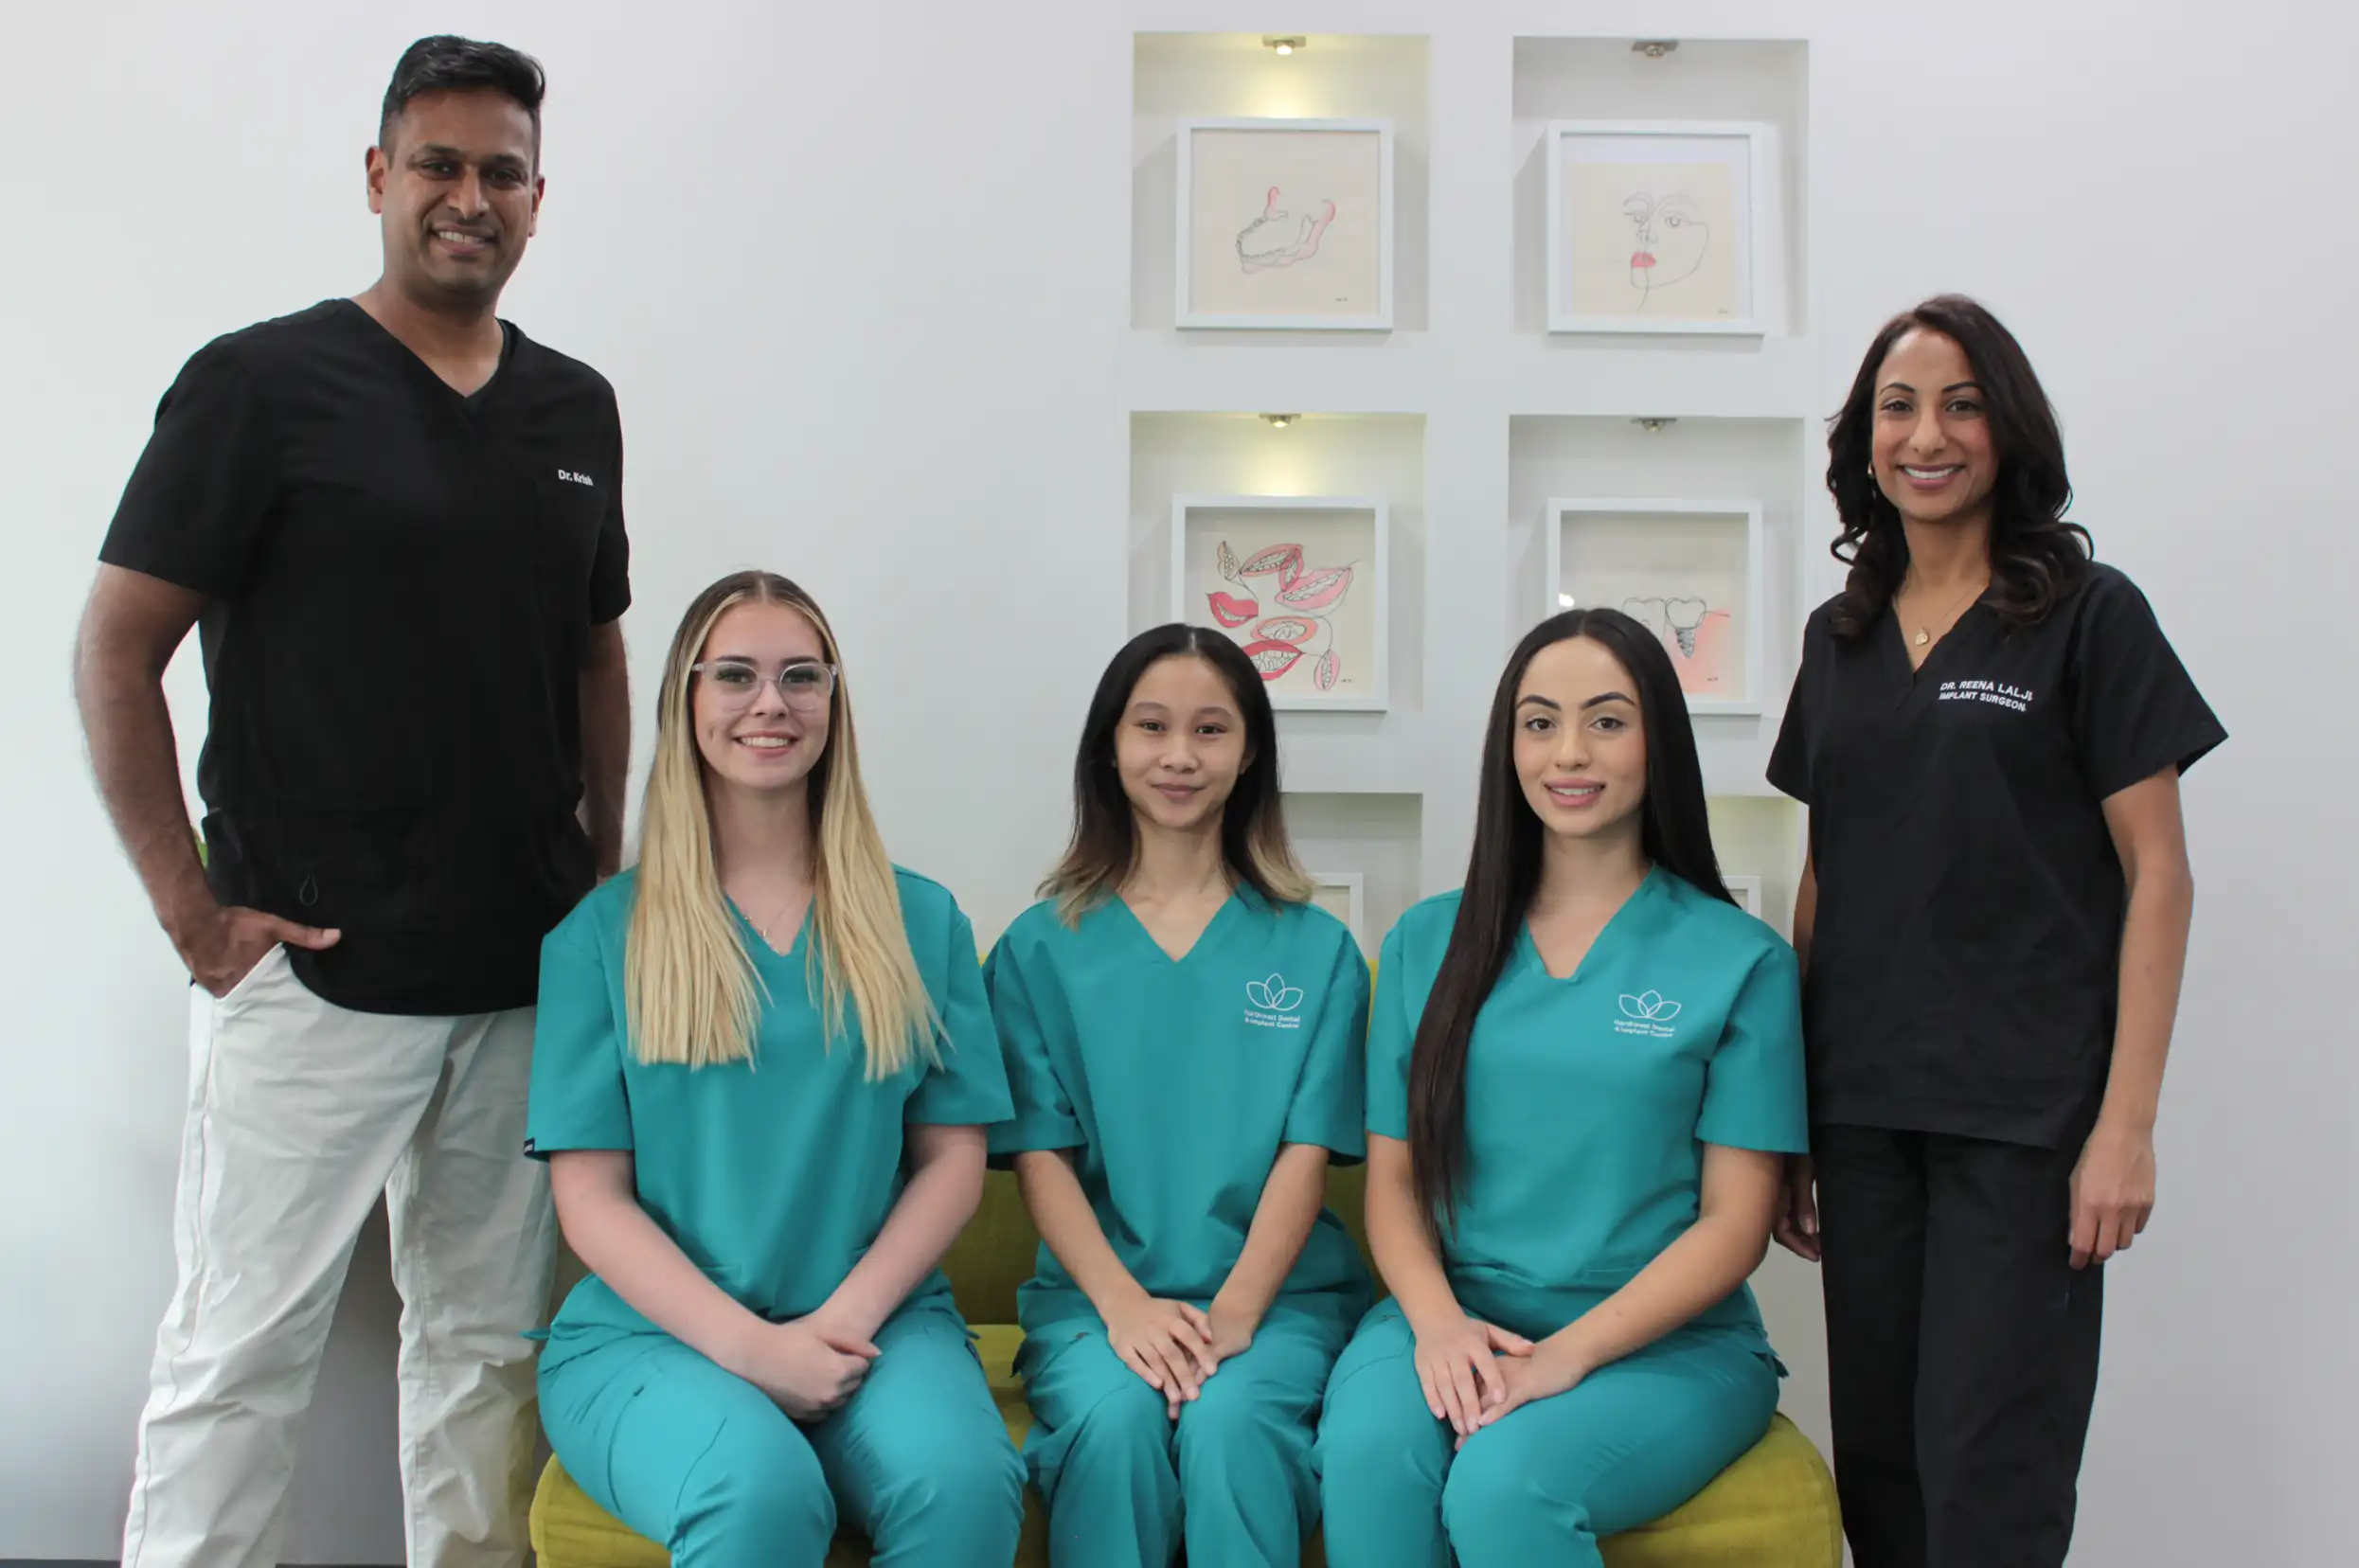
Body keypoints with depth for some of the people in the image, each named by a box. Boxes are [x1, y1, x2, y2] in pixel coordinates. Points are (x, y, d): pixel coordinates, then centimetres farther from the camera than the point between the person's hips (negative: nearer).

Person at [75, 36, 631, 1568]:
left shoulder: (576, 407, 10)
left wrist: (606, 869, 11)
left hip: (526, 981, 5)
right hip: (313, 974, -5)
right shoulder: (260, 384, -6)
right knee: (243, 1349, 3)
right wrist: (190, 908, -9)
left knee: (488, 1341, 14)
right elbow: (116, 653, -6)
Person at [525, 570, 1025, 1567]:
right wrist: (747, 1344, -13)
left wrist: (847, 1317, -9)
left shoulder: (920, 922, 11)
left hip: (874, 1321, 2)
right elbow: (590, 1197, 1)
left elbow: (952, 1160, 7)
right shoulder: (602, 932, 5)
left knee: (964, 1483, -32)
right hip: (657, 1329, -1)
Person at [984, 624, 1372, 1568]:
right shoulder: (1041, 948, 8)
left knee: (1229, 1422, -31)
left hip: (1277, 1291, 0)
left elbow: (1307, 1152, 1)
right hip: (1095, 1289, 0)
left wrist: (1235, 1311, -14)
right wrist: (1124, 1305, -14)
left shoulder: (1316, 950, 8)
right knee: (1115, 1419, -30)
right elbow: (1040, 1154, 1)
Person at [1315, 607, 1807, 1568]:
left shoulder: (1741, 961, 2)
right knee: (1365, 1453, -30)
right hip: (1450, 1318, 2)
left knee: (1504, 1484, -32)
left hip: (1664, 1344, -2)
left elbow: (1736, 1219, -2)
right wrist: (1438, 1321, -11)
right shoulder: (1427, 943, 11)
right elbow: (1392, 1174, 9)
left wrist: (1568, 1352, -14)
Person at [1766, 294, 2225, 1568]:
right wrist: (1783, 1118, 12)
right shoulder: (1841, 638, 12)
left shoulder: (2086, 616, -2)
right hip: (1862, 1106, 5)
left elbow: (2156, 875, -5)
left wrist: (2127, 1123, -12)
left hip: (2025, 1113, -4)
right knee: (1874, 1464, 11)